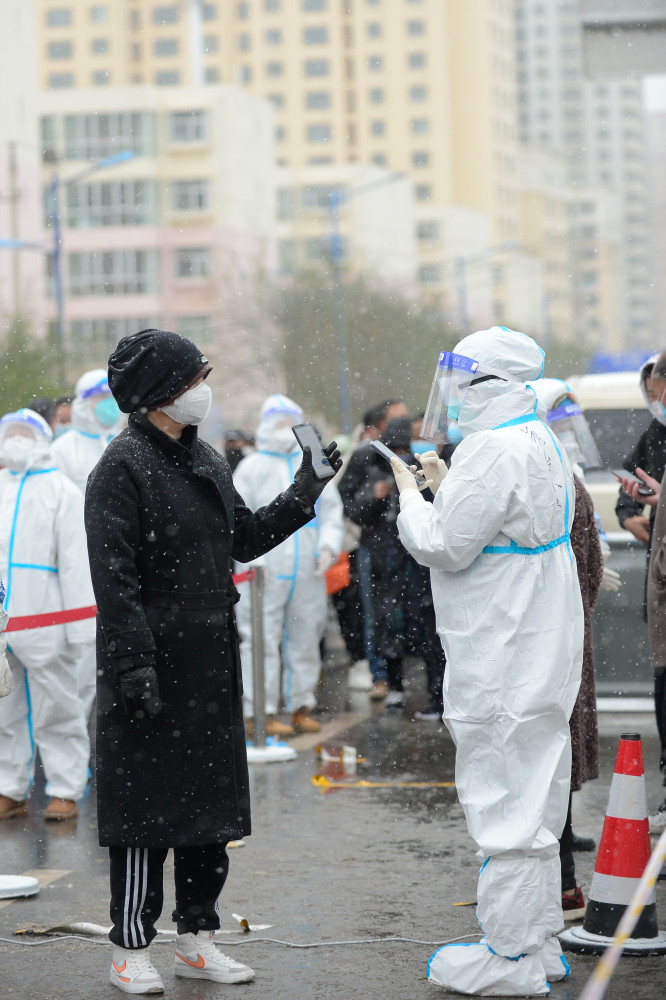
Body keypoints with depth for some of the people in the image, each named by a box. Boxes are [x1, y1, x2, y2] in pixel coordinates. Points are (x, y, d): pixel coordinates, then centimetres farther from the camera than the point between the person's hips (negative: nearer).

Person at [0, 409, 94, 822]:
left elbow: (76, 562, -4)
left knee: (55, 711, 0)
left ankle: (65, 791, 8)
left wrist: (80, 625, -9)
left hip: (43, 622, -5)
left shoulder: (62, 491, 1)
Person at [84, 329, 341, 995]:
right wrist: (134, 670, -22)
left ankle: (196, 939, 23)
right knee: (146, 808, -2)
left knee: (210, 804, 12)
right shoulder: (122, 468, -13)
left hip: (211, 665, 8)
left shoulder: (205, 461, 13)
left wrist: (303, 492, 15)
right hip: (155, 667, -8)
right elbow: (114, 582, -18)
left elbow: (245, 539, 24)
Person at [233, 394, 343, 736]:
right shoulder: (252, 467, 2)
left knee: (306, 638, 9)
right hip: (265, 571, -4)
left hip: (308, 571, 4)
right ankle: (260, 712, -1)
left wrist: (328, 546, 1)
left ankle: (301, 707, 19)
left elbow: (332, 509, 16)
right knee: (262, 642, -5)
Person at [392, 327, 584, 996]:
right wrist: (445, 487, 17)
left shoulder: (493, 449, -18)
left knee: (505, 803, -4)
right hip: (540, 656, 10)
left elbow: (446, 546, -16)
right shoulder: (539, 441, 13)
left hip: (503, 663, -10)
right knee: (533, 800, 15)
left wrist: (410, 495, 0)